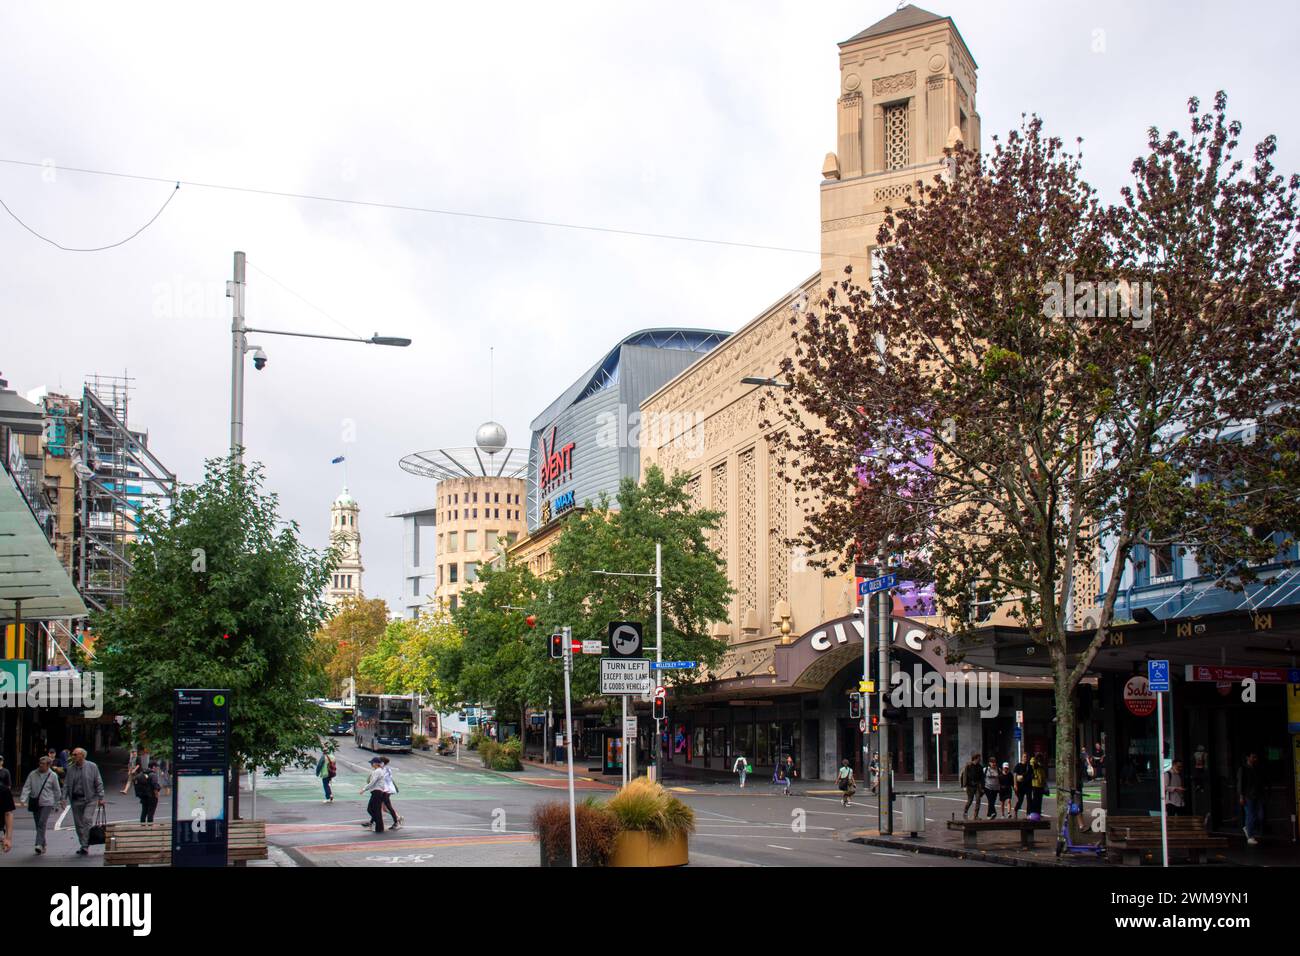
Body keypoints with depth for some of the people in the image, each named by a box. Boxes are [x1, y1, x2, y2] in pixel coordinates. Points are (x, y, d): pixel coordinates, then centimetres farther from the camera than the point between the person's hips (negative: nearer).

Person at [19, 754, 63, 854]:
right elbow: (26, 787, 0)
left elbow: (57, 790, 7)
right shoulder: (32, 774, 3)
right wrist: (23, 799, -12)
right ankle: (42, 846, 20)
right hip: (35, 803, 4)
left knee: (42, 823, -17)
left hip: (47, 803, -3)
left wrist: (58, 802, 11)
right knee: (38, 825, 9)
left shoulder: (53, 776, -1)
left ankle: (39, 844, -21)